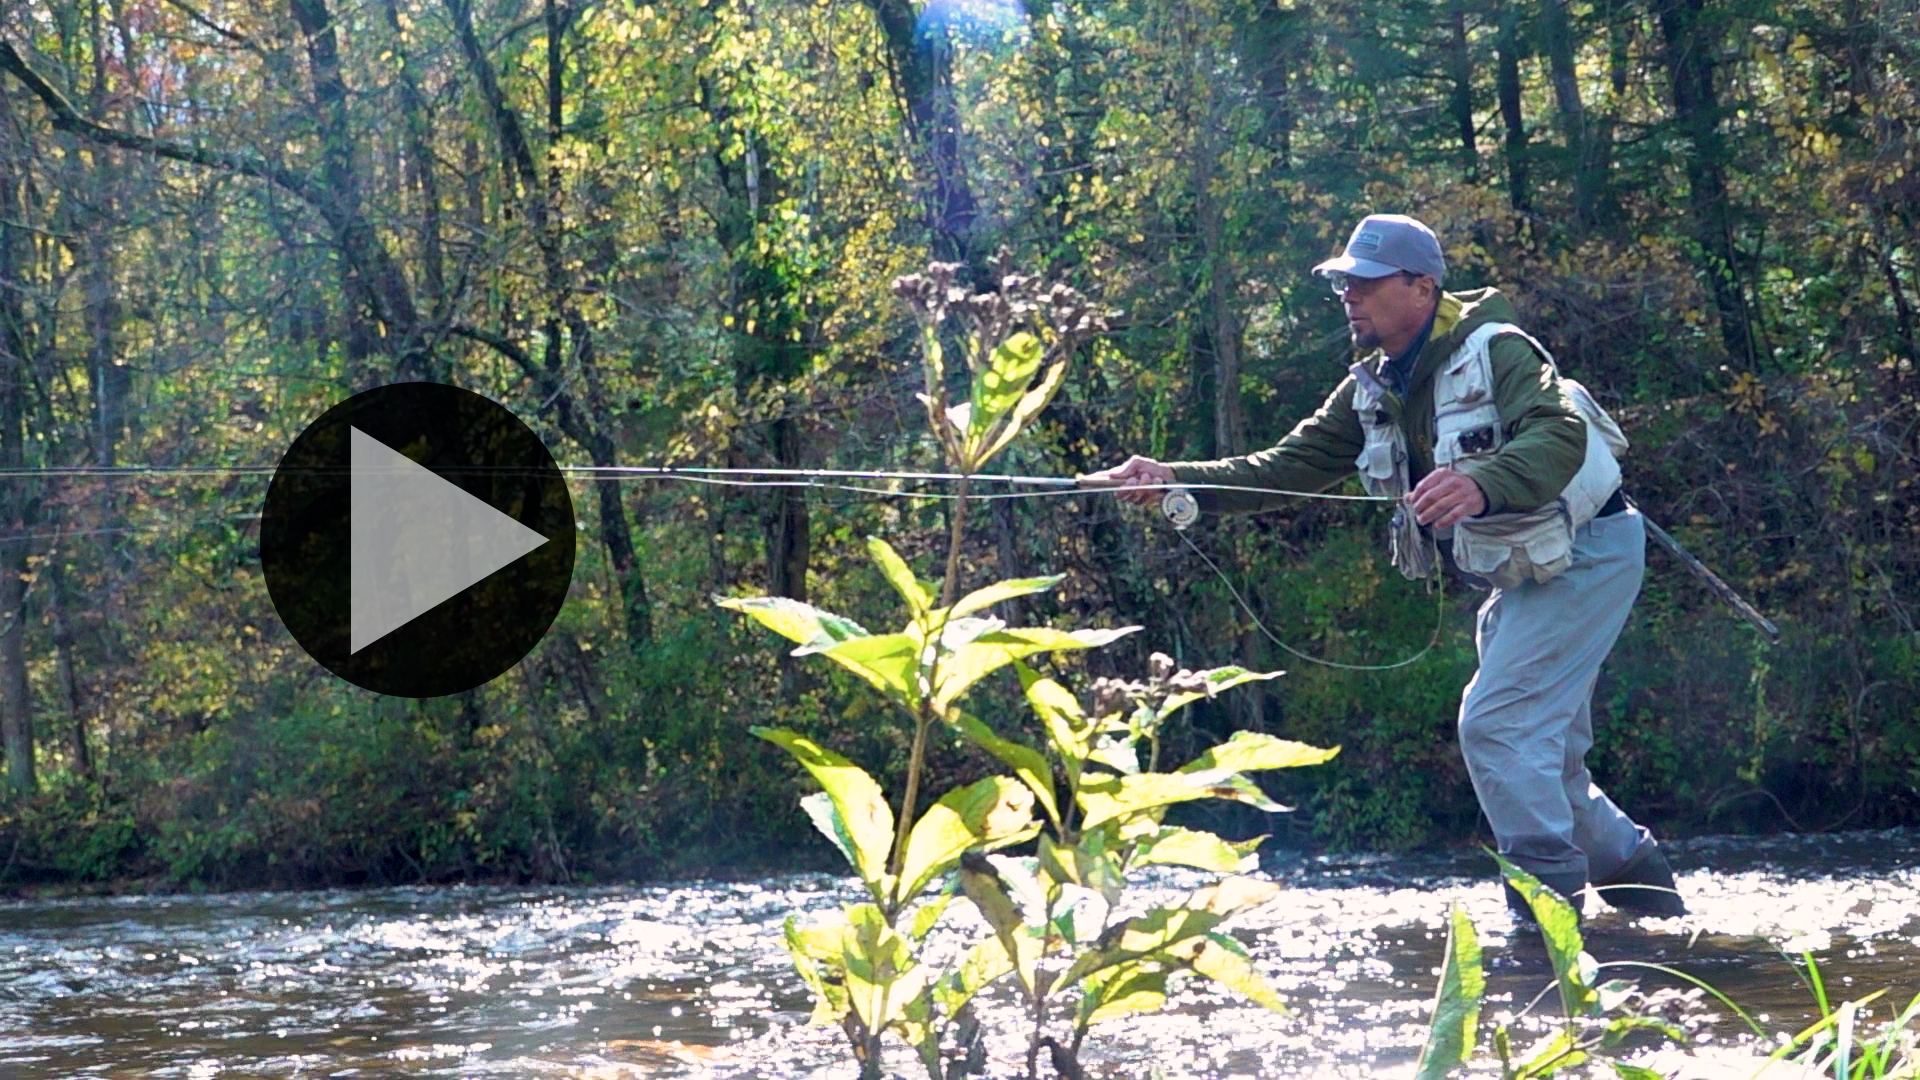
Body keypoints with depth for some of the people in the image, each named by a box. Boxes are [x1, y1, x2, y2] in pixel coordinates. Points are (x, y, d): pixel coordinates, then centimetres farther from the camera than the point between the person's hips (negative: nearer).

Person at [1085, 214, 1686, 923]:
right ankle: (1638, 881, 30)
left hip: (1585, 552, -9)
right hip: (1521, 575, 9)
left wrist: (1483, 485, -59)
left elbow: (1561, 434, -39)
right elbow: (1287, 468, -3)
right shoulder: (1372, 391, 4)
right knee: (1543, 756, 15)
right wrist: (1173, 480, -17)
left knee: (1496, 722, -17)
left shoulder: (1495, 352, -22)